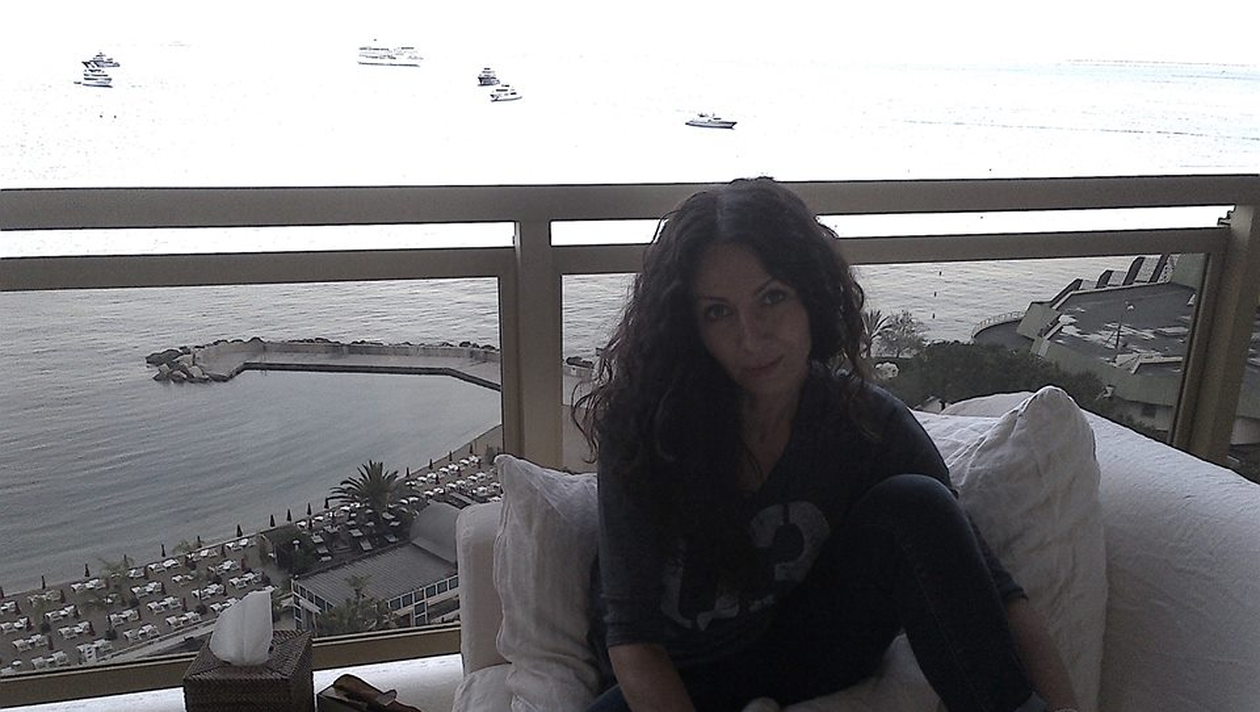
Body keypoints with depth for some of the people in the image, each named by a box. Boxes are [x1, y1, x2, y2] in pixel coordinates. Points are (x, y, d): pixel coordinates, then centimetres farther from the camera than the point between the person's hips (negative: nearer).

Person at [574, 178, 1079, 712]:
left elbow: (992, 589, -16)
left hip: (806, 657, 2)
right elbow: (632, 633, -24)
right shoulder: (646, 424, -23)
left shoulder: (866, 421, -15)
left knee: (914, 505, -23)